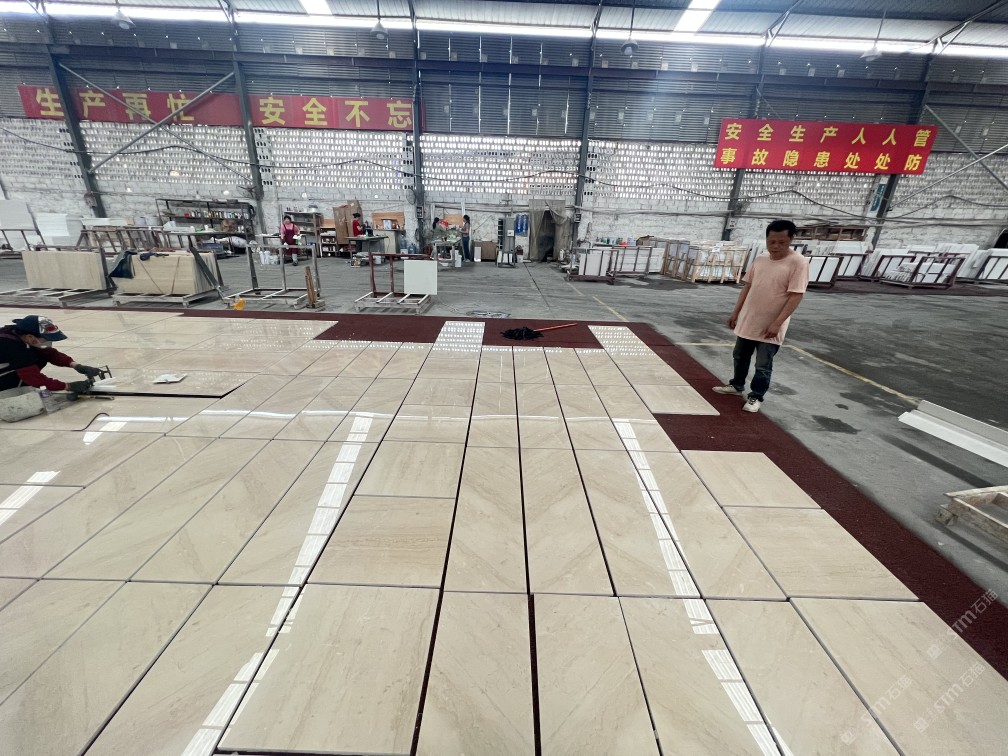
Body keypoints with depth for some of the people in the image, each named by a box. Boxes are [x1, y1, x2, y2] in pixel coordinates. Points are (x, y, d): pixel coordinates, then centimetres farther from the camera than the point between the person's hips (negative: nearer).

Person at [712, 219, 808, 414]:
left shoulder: (798, 262, -14)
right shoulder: (760, 259, 5)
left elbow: (796, 296, -17)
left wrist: (777, 323, -21)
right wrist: (735, 312, 8)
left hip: (770, 327, -6)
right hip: (748, 321, 6)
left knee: (763, 366, 2)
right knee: (740, 356, 20)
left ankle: (755, 397, 18)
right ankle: (737, 385, 39)